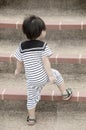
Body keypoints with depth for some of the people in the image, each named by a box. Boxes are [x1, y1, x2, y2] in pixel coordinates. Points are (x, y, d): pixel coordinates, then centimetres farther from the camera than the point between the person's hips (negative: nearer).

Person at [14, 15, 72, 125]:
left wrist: (18, 71, 22)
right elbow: (45, 62, -16)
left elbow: (19, 62, 3)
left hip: (31, 79, 2)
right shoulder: (43, 46, -15)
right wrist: (50, 75, -9)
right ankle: (65, 93, 38)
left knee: (31, 97, 17)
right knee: (56, 74, 27)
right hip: (43, 76, -2)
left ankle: (31, 118, 28)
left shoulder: (22, 47, -6)